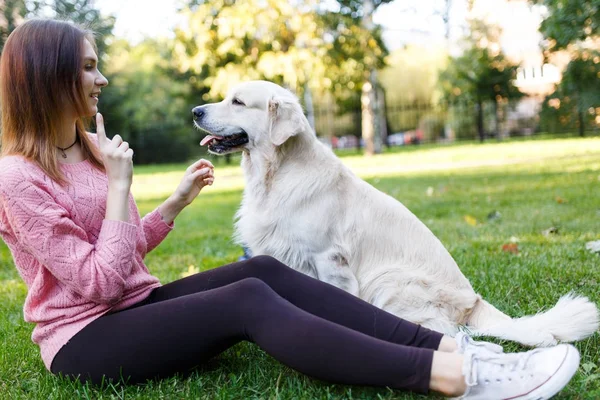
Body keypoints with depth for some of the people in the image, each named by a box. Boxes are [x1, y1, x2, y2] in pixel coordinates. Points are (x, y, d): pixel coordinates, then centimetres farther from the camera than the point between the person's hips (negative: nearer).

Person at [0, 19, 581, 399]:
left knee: (261, 269, -16)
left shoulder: (84, 149, 11)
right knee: (248, 301, -29)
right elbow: (100, 281, -19)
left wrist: (176, 200, 9)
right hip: (84, 340, -8)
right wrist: (120, 183, -17)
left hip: (136, 303, 8)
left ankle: (442, 343, -24)